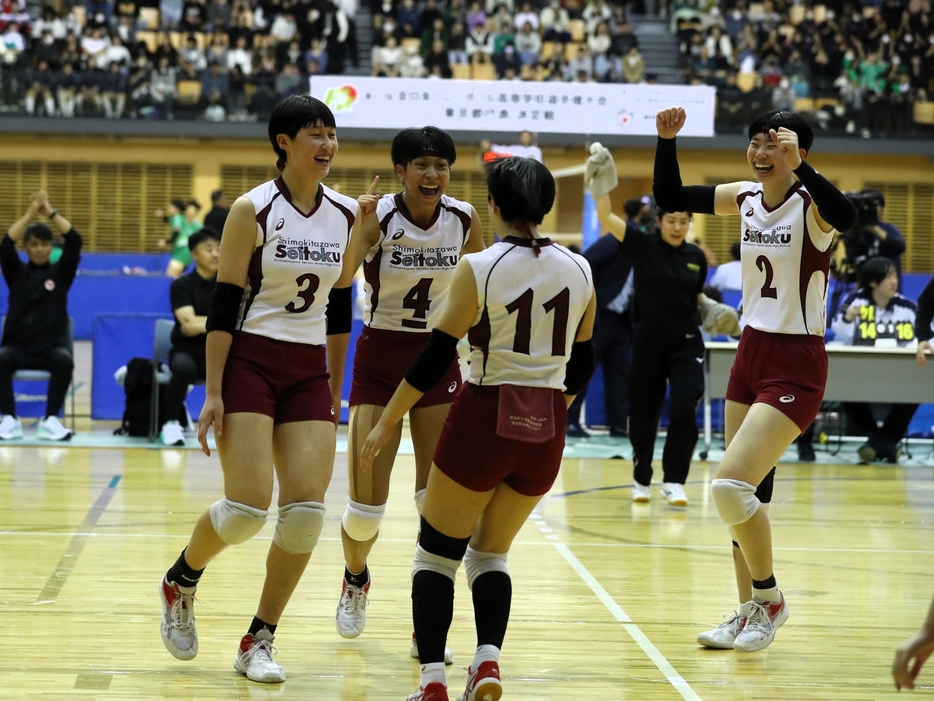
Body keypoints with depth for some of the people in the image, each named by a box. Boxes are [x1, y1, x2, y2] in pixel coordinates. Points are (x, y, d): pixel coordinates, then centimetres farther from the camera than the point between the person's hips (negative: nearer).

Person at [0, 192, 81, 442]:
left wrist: (50, 212, -14)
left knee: (65, 360, -34)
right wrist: (30, 213, -16)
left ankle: (50, 420, -28)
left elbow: (75, 242, -6)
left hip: (51, 347, 0)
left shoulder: (60, 272, 8)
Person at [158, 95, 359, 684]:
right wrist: (213, 393, -14)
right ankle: (180, 583, 18)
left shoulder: (347, 215, 6)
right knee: (247, 508, -13)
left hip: (309, 372, 5)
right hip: (249, 364, -5)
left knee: (306, 511, -7)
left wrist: (334, 386, 16)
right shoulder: (254, 211, -8)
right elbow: (224, 304, -9)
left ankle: (259, 642, 6)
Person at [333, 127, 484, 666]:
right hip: (380, 359, -2)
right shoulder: (379, 217, -16)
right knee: (367, 501, -1)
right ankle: (356, 580, 33)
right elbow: (336, 282, -32)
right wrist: (362, 230, -47)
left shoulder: (465, 220, -6)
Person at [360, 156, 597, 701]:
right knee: (491, 553, 18)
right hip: (546, 432, 4)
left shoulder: (480, 268, -11)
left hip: (483, 420, -4)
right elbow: (582, 362, 11)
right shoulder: (578, 271, 3)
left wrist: (387, 423, -1)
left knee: (437, 552, 10)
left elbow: (437, 355, -9)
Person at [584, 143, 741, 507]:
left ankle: (674, 482, -8)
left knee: (684, 410, -15)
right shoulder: (642, 245, -4)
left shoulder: (696, 257, 5)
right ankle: (641, 479, 27)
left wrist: (711, 310, 2)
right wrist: (601, 184, -29)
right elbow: (606, 218, -16)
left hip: (686, 343, 1)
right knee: (644, 413, 6)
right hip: (649, 340, -1)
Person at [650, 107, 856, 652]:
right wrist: (667, 139, -2)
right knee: (748, 491, 13)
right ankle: (750, 614, 26)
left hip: (796, 366, -8)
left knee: (730, 485, -17)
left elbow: (846, 216, -40)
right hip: (751, 354, 8)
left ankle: (770, 599, 4)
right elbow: (670, 197, 12)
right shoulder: (747, 198, 4)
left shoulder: (809, 205, -16)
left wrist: (798, 165, -44)